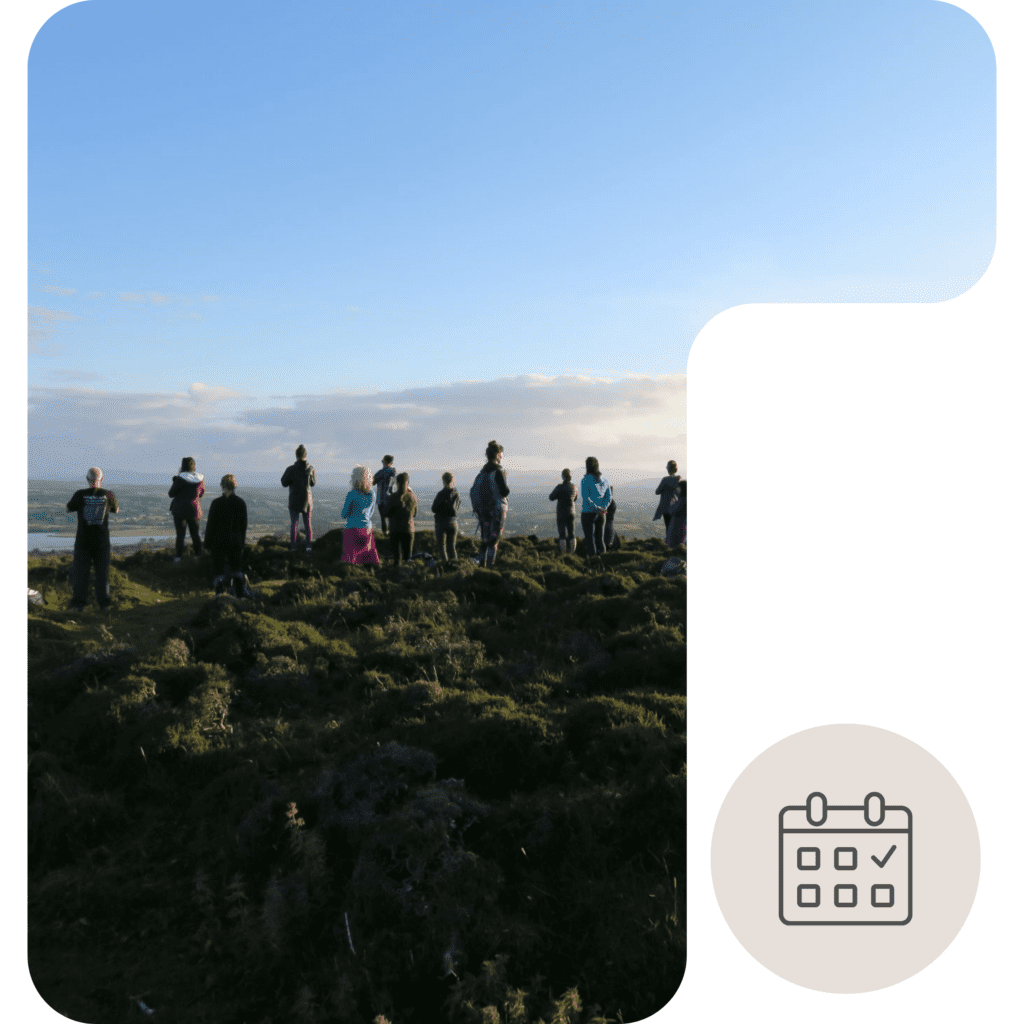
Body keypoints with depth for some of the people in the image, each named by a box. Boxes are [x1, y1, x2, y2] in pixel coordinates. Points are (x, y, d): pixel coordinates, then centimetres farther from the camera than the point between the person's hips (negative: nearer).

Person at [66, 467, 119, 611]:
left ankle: (78, 603, 2)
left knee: (80, 571, 6)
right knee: (102, 571, 11)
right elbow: (115, 509, 16)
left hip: (83, 539, -1)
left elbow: (69, 509, 10)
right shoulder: (108, 495, -4)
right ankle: (104, 602, 11)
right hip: (102, 539, 1)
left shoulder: (80, 495, -9)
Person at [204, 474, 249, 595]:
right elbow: (245, 524, 4)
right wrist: (242, 542, 13)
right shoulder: (241, 503, -2)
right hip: (235, 540, 3)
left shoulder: (216, 503, -10)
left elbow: (211, 523, -7)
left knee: (219, 567, 5)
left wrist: (208, 542, 2)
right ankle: (240, 592, 2)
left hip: (219, 540, -2)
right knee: (236, 567, 12)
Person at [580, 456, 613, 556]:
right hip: (600, 515, 5)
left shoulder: (585, 480, -12)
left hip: (588, 513, -5)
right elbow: (609, 497, 3)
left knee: (590, 541, 0)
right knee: (600, 540, 13)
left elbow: (586, 498, -21)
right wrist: (603, 509, -5)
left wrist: (597, 509, -18)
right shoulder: (604, 480, 6)